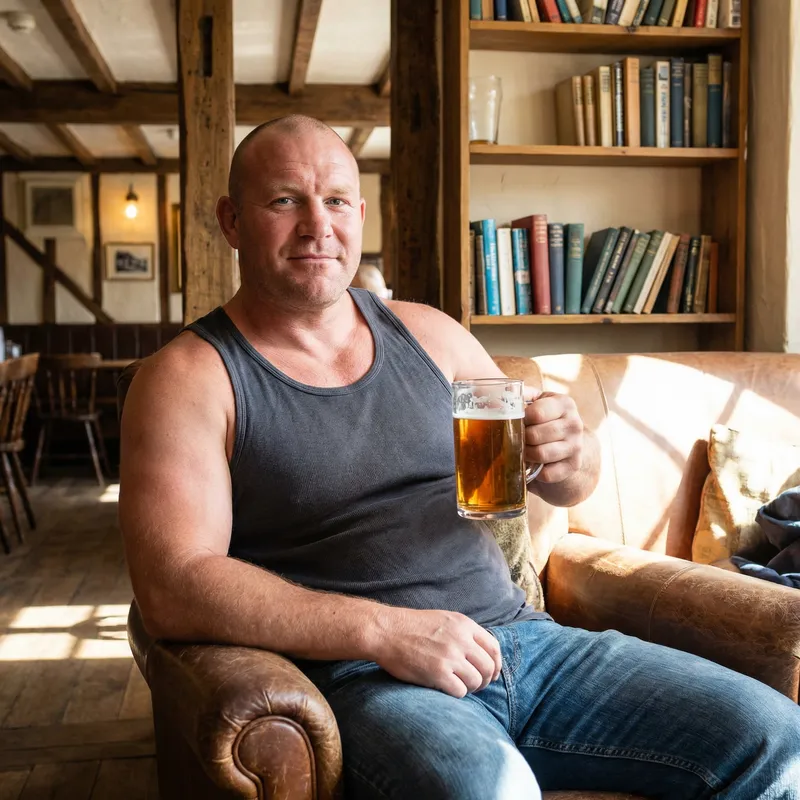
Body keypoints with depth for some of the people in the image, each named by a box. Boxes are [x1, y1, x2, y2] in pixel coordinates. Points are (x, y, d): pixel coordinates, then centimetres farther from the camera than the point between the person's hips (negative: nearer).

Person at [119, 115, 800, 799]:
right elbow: (173, 590, -14)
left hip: (517, 635, 5)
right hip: (356, 674, -5)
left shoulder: (429, 334, 12)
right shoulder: (188, 377, -3)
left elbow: (566, 488, 17)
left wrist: (574, 455, -9)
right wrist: (383, 630, -21)